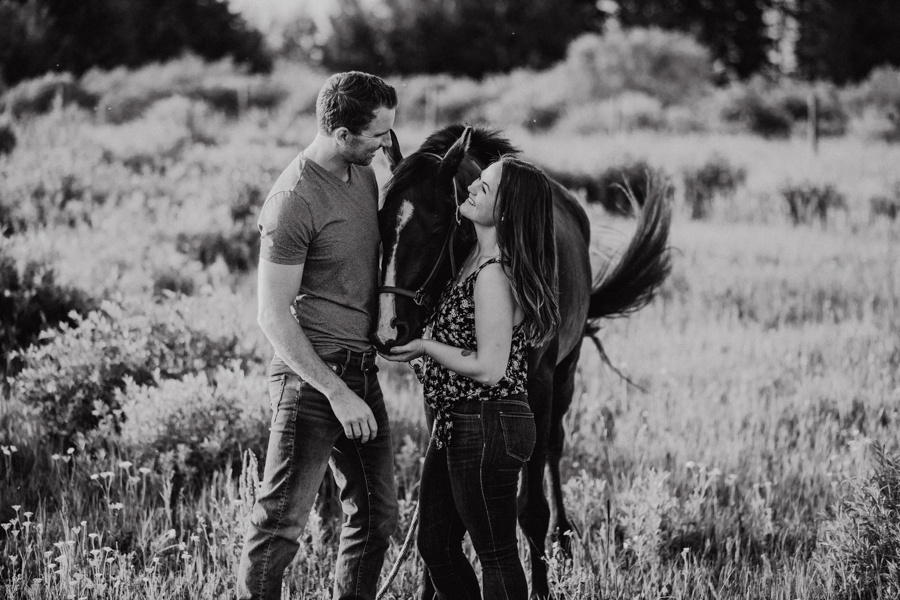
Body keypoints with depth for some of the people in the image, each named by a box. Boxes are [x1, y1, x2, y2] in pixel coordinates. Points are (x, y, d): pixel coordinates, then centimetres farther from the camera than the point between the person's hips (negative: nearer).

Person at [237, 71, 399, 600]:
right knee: (282, 520, -7)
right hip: (312, 374, -9)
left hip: (362, 370, 9)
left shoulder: (364, 175, 9)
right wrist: (338, 394, -19)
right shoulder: (294, 202, -17)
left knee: (378, 516, 13)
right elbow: (273, 315, -17)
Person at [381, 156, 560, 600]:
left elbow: (489, 369, -22)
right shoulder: (477, 257, 7)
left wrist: (425, 348, -12)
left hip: (485, 428, -10)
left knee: (496, 554, 2)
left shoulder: (493, 274, -21)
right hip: (457, 425, 10)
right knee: (435, 546, 17)